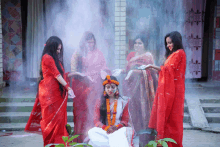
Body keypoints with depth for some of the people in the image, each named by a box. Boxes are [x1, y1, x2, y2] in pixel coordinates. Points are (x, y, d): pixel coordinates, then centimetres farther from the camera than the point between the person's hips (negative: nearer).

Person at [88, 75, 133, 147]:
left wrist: (116, 127, -12)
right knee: (92, 132, -34)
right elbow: (96, 120, 8)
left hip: (118, 130, -1)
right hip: (103, 131, 1)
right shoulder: (99, 102, 15)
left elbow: (125, 120, 10)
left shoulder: (123, 102, 14)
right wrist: (106, 128, -13)